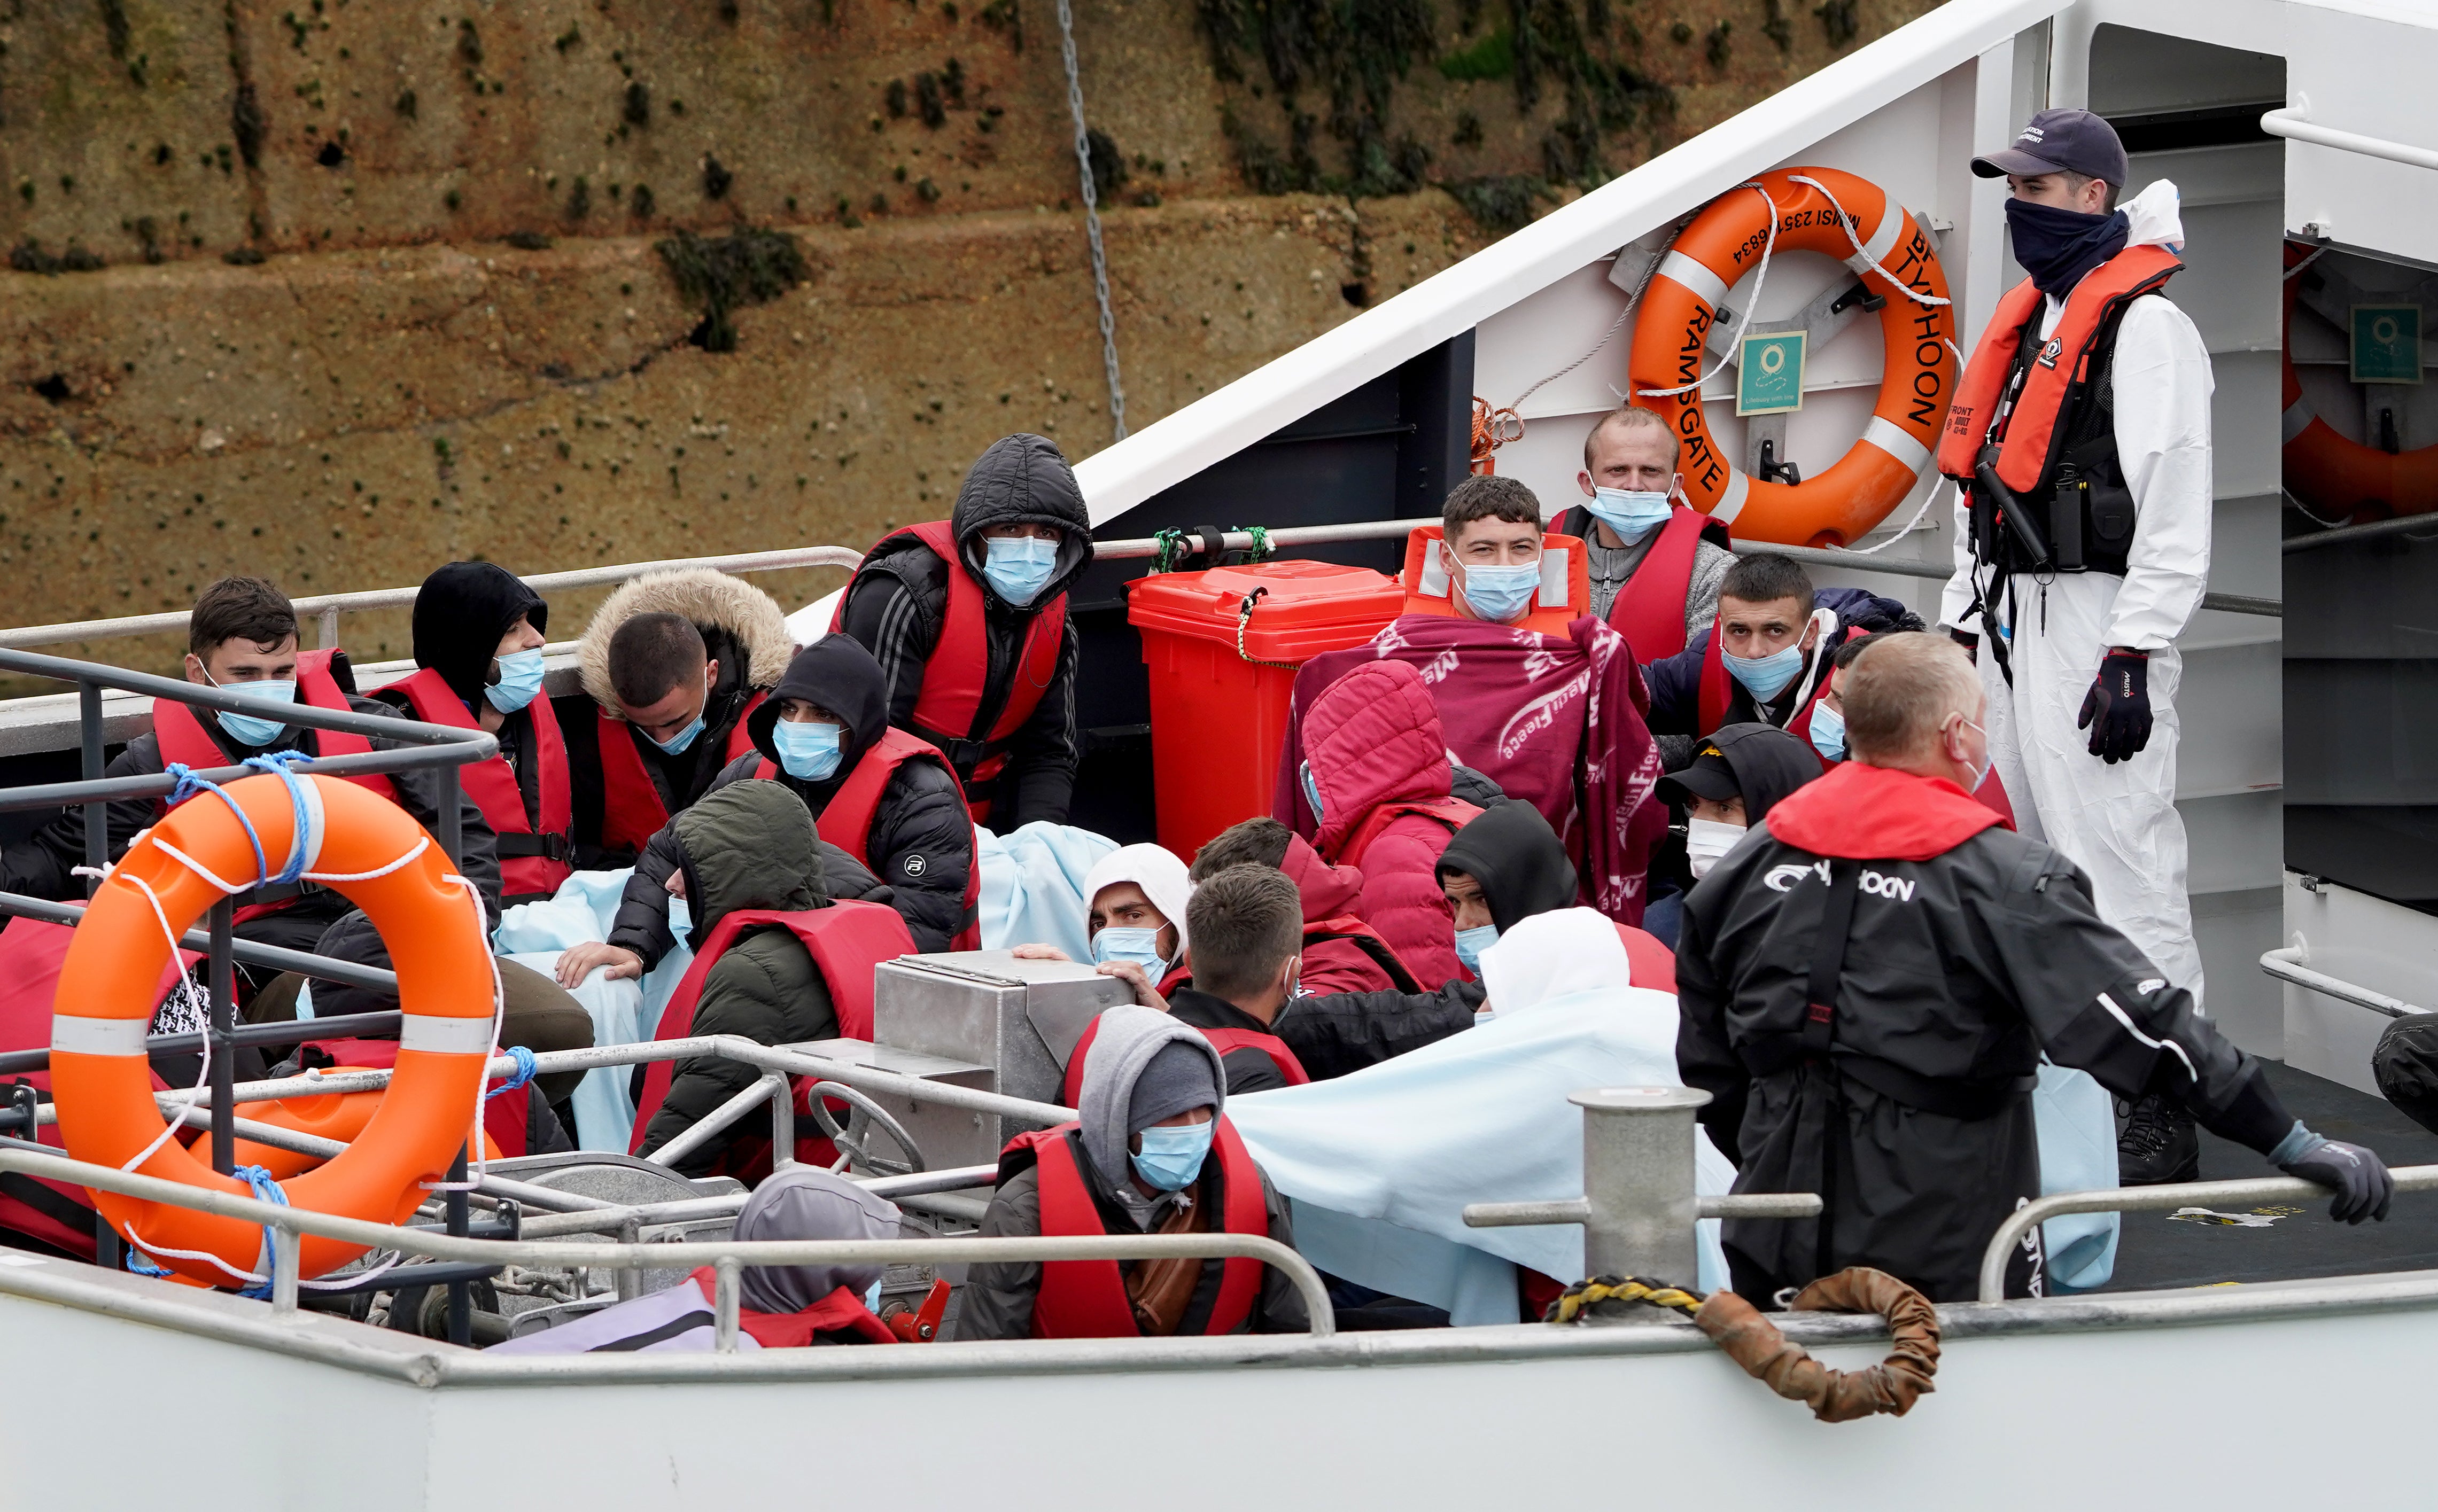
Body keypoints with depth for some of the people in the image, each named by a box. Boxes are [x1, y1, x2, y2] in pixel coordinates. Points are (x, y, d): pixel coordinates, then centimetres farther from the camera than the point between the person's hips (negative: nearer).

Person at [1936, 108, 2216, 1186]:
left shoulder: (2147, 328, -11)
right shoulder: (2032, 320, 18)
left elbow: (2176, 508, -16)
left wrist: (2133, 658, -21)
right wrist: (1960, 624, 21)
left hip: (2097, 623, -10)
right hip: (2013, 626, 10)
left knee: (2120, 857, -12)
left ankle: (2161, 1122, -12)